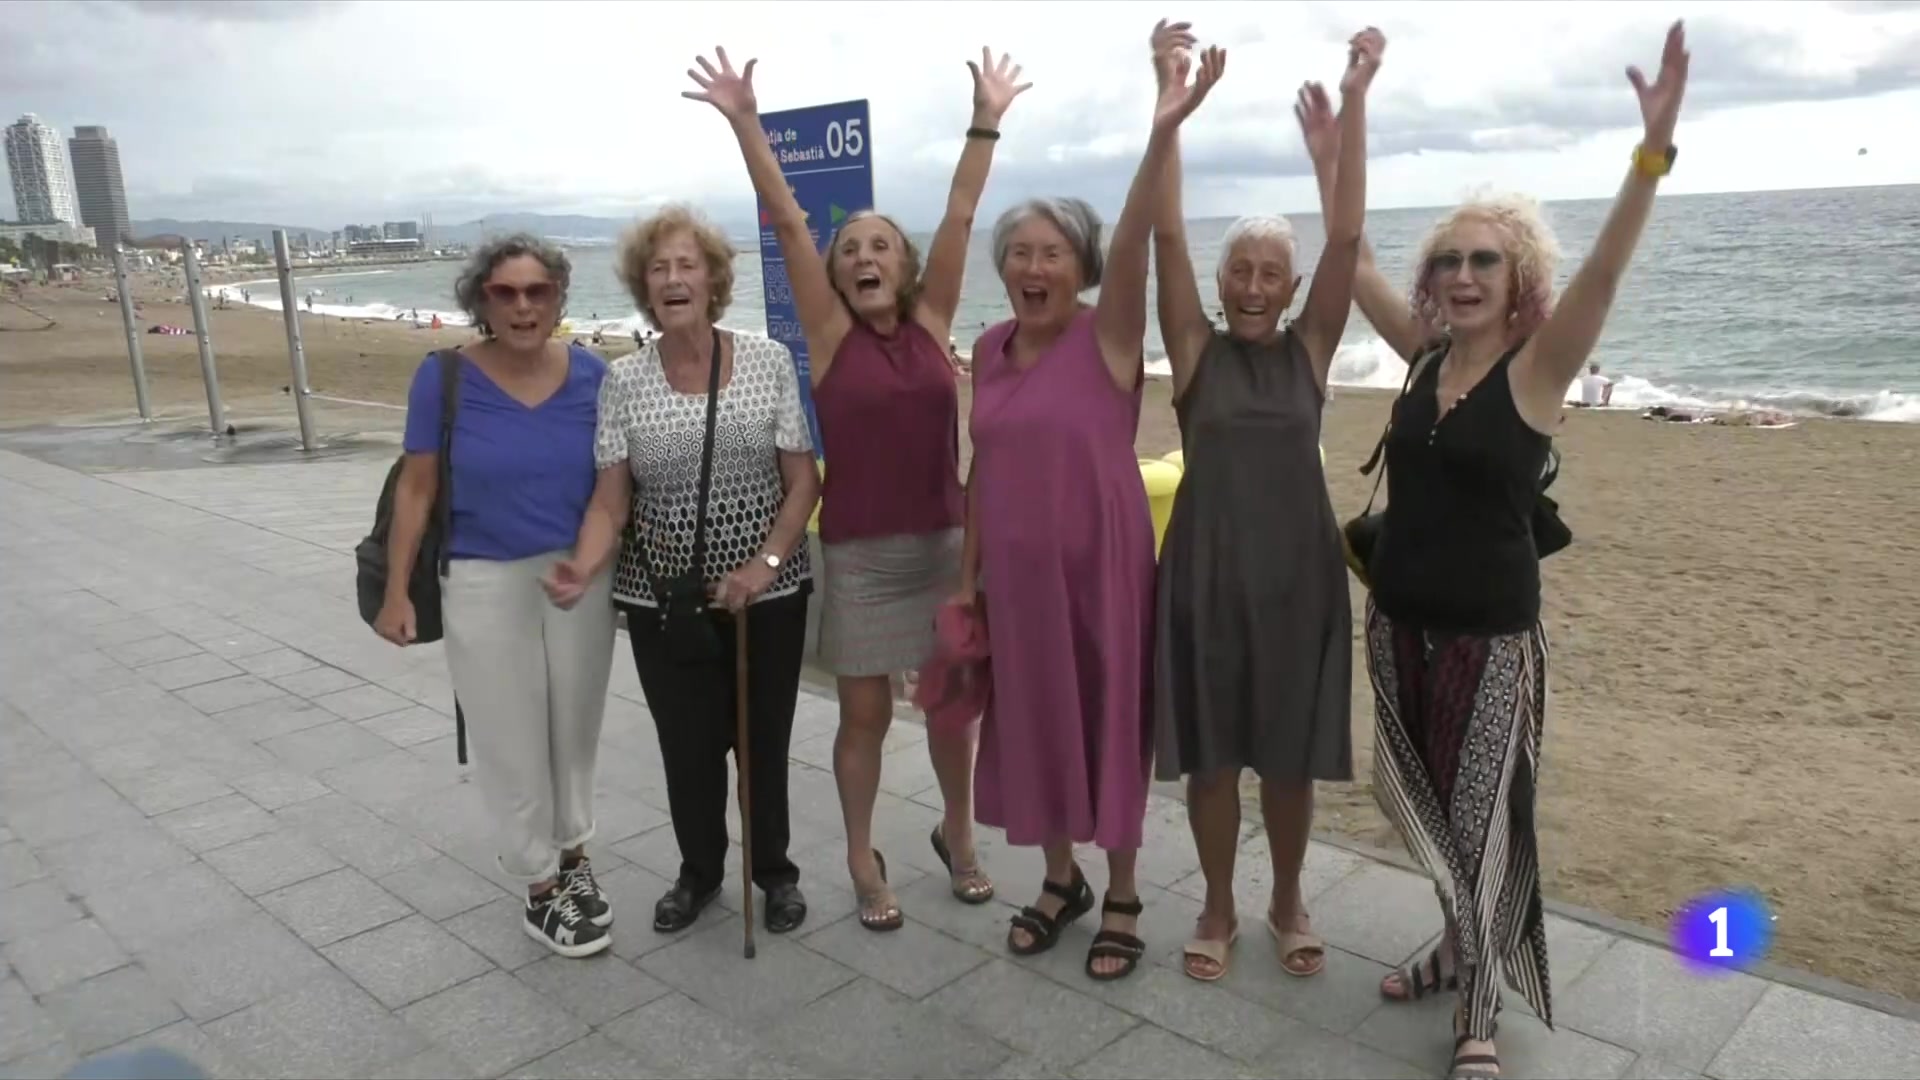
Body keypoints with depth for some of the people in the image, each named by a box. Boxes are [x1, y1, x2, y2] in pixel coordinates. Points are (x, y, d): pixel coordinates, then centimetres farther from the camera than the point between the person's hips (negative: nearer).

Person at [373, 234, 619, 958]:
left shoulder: (591, 376, -5)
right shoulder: (445, 376, -10)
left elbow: (613, 484, -4)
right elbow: (416, 489, -3)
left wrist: (588, 561, -21)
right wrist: (396, 590, -3)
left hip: (579, 576, 2)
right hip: (485, 583, -2)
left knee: (576, 726, 16)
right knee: (512, 741, 6)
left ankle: (571, 857, 37)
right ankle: (542, 887, 22)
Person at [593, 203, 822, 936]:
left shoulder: (768, 361, -5)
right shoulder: (624, 381, -2)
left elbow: (804, 481, -4)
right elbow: (612, 495, -3)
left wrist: (766, 563, -16)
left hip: (767, 595, -1)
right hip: (662, 600, 1)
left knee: (763, 740, 11)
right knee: (687, 745, 13)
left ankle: (775, 871, 35)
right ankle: (699, 871, 37)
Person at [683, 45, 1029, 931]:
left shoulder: (931, 323, 3)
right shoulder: (829, 332, -3)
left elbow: (959, 218, 0)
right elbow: (786, 221, -9)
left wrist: (986, 121, -1)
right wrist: (744, 121, -13)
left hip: (944, 545, 2)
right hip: (859, 554, -2)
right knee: (864, 714, 7)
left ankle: (957, 838, 35)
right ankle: (862, 859, 26)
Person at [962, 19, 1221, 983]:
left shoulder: (1110, 334, -11)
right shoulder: (989, 349, 4)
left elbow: (1133, 244, -29)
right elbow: (983, 468, 9)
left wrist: (1161, 135, -45)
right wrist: (969, 574, 9)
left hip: (1101, 567, -4)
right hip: (1017, 572, 5)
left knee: (1109, 722, 7)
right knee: (1032, 724, 14)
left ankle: (1122, 899, 26)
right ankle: (1060, 878, 36)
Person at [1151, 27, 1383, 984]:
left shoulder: (1311, 350, 2)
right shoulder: (1194, 352, -1)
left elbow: (1346, 237, -7)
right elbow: (1165, 234, -9)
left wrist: (1353, 108, -13)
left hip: (1298, 570, 1)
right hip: (1205, 570, -1)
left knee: (1290, 753, 12)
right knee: (1209, 752, 9)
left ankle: (1288, 902, 33)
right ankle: (1218, 908, 28)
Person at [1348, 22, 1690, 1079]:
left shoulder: (1537, 368, -11)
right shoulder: (1425, 351, 2)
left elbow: (1603, 271, -26)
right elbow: (1354, 260, 4)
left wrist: (1654, 145, -37)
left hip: (1491, 633, -5)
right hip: (1397, 619, 5)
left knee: (1484, 821, 6)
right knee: (1423, 804, 18)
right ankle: (1461, 946, 41)